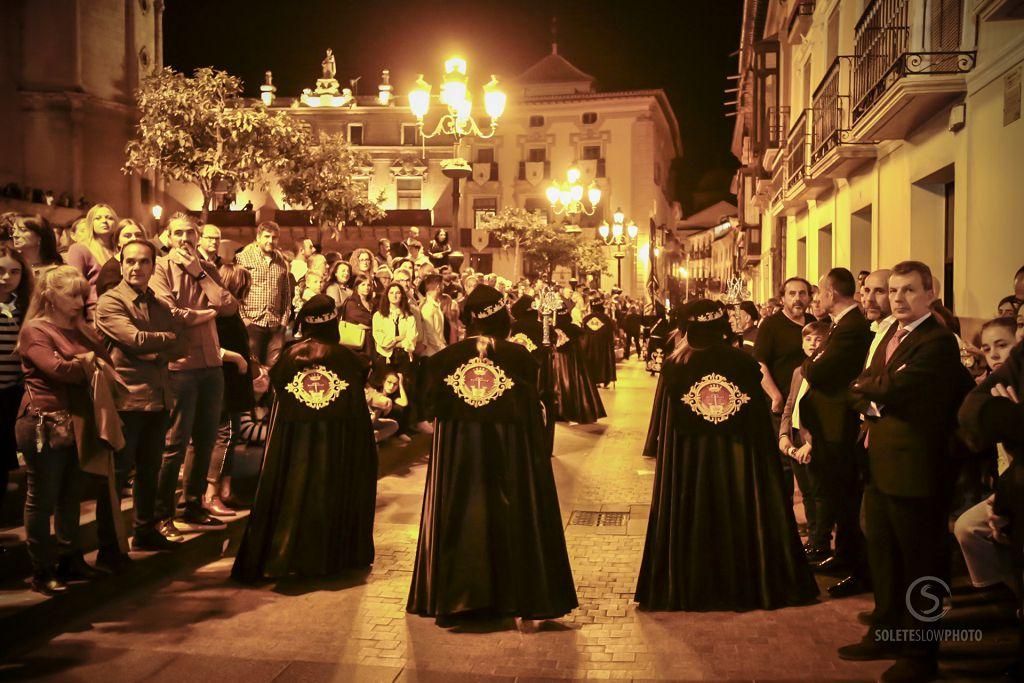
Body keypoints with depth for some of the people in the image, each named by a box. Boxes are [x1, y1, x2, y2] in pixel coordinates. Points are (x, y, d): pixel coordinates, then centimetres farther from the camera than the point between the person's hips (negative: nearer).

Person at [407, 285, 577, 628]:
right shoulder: (520, 357, -9)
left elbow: (432, 408, -1)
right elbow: (532, 412, -6)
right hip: (510, 449, -1)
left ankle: (449, 601, 19)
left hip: (457, 452, 2)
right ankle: (522, 605, 12)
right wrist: (537, 454, 4)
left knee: (458, 521, 12)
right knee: (514, 519, 8)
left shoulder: (446, 357, -4)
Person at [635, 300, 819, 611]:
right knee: (743, 520, 13)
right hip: (740, 457, 1)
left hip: (689, 459, -1)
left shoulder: (675, 365, -10)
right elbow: (761, 419, 0)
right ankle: (749, 584, 23)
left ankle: (690, 588, 16)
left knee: (692, 523, 9)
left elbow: (667, 422, -3)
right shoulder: (745, 362, -7)